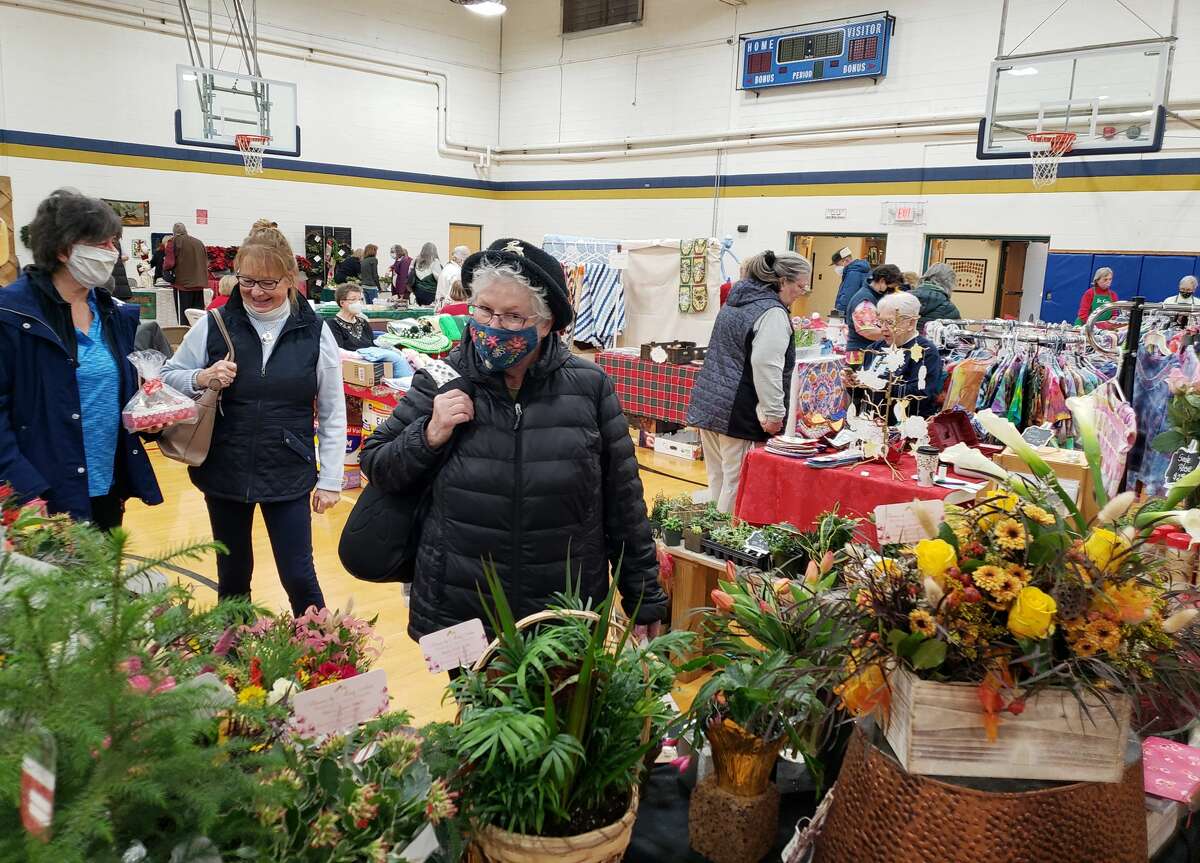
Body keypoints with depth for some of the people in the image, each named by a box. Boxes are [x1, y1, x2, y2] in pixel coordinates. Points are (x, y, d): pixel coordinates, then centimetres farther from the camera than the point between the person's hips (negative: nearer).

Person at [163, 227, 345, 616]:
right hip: (224, 472, 2)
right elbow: (168, 379, 7)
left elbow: (333, 413, 0)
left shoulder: (314, 333, -4)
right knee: (233, 575, 16)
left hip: (288, 477, -2)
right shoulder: (213, 325, -3)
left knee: (298, 576, 2)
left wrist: (330, 479, -1)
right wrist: (201, 379, -15)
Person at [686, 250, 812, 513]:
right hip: (738, 411, -9)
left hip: (707, 402, 9)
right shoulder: (773, 313, -13)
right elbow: (766, 367, -23)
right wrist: (774, 413, -19)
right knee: (736, 481, -2)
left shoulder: (735, 301, 17)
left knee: (717, 477, 16)